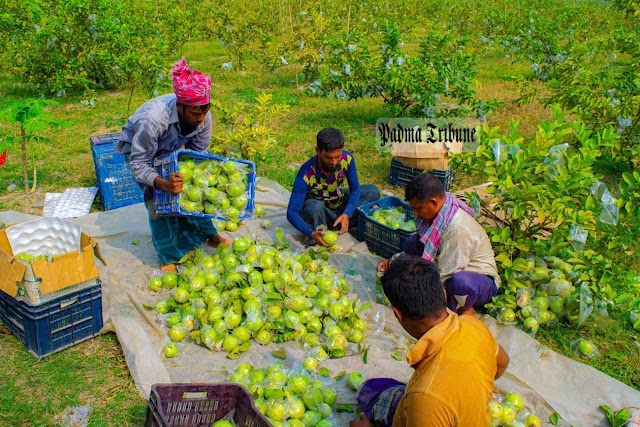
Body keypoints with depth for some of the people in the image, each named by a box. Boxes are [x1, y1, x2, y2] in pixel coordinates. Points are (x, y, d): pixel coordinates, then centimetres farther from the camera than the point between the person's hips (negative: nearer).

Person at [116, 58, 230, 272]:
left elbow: (198, 154, -12)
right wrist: (163, 183, -53)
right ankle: (168, 257, -3)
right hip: (138, 150, -4)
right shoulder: (153, 118, -44)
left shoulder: (204, 117, -28)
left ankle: (208, 234, 18)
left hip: (172, 150, 5)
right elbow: (138, 164, -37)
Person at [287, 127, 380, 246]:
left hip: (339, 204, 5)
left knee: (373, 192, -10)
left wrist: (346, 215, -30)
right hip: (318, 210, -5)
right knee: (314, 206, -39)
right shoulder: (306, 175, -33)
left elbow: (355, 188, -12)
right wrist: (311, 233, -49)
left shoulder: (347, 159, -23)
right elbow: (292, 212, -33)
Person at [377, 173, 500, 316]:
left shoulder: (458, 229, -32)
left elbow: (446, 276, -29)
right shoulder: (436, 214, -7)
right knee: (412, 241, -10)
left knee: (459, 281, -44)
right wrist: (395, 262, -4)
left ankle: (464, 308, -7)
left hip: (481, 279, -7)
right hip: (450, 269, 8)